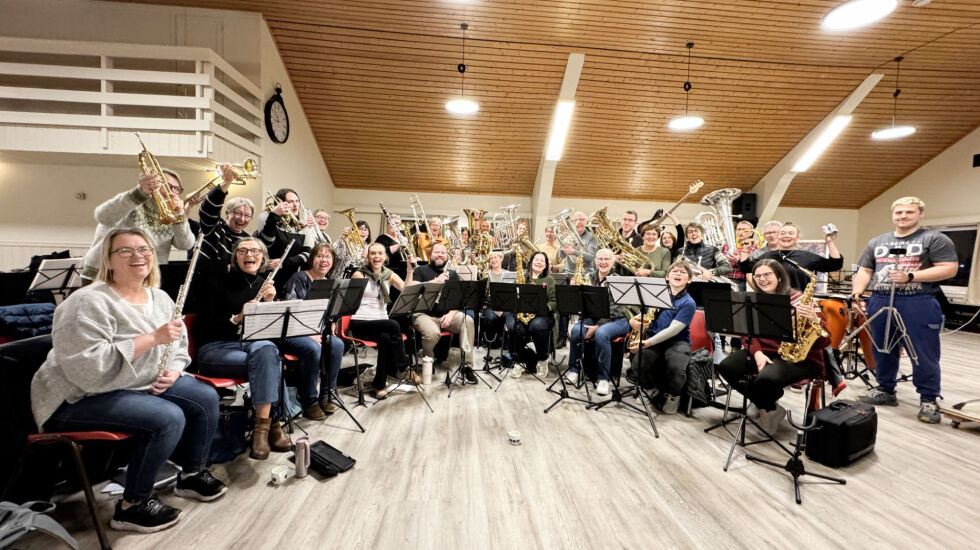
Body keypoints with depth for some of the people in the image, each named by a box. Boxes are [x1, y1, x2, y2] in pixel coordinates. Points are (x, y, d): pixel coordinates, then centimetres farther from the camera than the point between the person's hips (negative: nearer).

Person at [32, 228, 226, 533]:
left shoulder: (160, 299, 3)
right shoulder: (89, 303, -21)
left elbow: (178, 348, 12)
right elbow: (89, 368, -31)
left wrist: (172, 371, -9)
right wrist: (152, 338, -33)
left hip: (143, 384, 8)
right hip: (78, 398, -8)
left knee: (205, 398, -4)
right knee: (168, 418, -28)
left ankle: (192, 474, 17)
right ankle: (132, 506, -6)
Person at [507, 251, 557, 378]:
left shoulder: (549, 280, 14)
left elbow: (554, 302, 5)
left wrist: (545, 306, -16)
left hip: (541, 314, -1)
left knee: (537, 326, -36)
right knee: (514, 328, -32)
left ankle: (543, 360, -8)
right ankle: (518, 362, -9)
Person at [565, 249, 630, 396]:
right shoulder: (590, 277, 8)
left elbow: (614, 310, -14)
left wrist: (597, 327, -23)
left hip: (616, 320, -4)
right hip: (593, 317, 4)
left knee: (601, 334, -35)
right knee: (576, 330, -27)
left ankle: (603, 378, -21)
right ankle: (573, 369, -8)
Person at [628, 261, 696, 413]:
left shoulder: (688, 303, -5)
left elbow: (672, 330, -16)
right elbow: (642, 315, 11)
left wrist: (647, 343, -26)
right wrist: (634, 321, -15)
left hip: (677, 342, -2)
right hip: (653, 338, 3)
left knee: (676, 367, -34)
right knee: (637, 364, -26)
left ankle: (673, 395, 3)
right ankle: (652, 388, 9)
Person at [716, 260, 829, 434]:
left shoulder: (798, 299, -9)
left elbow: (823, 342, -11)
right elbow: (747, 332, 5)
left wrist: (815, 320, -32)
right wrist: (757, 352, -15)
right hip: (764, 352, 6)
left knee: (766, 378, -34)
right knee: (726, 366, -17)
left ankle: (766, 406, 5)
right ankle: (765, 404, 4)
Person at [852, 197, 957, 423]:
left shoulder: (935, 239, 1)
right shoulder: (877, 242, 15)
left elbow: (949, 269, -7)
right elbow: (864, 271, 14)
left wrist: (910, 277, -17)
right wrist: (857, 295, 1)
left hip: (919, 304, -4)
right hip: (880, 302, 5)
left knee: (923, 355, 0)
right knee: (882, 351, 11)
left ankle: (928, 400, 11)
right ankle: (885, 391, 23)